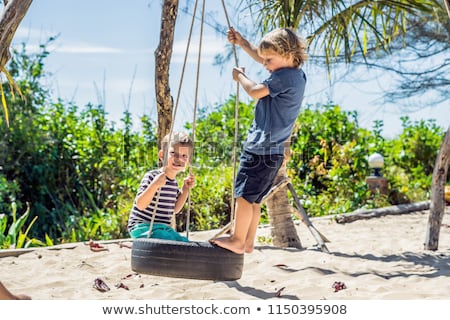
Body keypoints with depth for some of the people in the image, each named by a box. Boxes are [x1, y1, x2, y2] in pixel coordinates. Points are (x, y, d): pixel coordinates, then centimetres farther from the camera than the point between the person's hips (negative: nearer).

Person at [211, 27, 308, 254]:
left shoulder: (285, 77, -16)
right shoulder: (294, 74, 14)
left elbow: (256, 91, -24)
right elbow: (261, 58, 27)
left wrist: (240, 76, -7)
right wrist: (242, 43, 25)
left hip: (261, 149, -10)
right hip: (273, 151, 10)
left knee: (244, 194, -5)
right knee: (253, 198, 14)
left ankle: (237, 240, 1)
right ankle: (248, 242, 19)